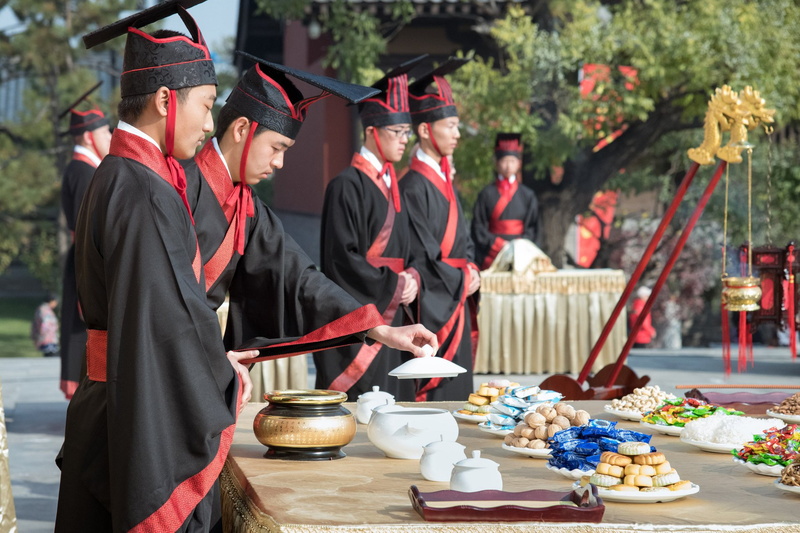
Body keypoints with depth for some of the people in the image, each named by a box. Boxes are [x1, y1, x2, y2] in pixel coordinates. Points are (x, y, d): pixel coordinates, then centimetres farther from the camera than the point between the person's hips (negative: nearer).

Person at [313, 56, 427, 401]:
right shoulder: (348, 186, -11)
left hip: (392, 318, 8)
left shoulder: (389, 183, 15)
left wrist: (410, 278, -1)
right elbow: (341, 258, -16)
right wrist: (392, 285, -13)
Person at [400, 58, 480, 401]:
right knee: (436, 395, -6)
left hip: (455, 304, 9)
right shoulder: (414, 186, -15)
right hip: (433, 307, -9)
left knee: (457, 392, 12)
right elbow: (420, 257, -17)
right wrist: (463, 278, -7)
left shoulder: (444, 180, 13)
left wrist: (471, 268, 0)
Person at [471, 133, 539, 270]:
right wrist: (499, 245, -10)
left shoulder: (528, 195, 11)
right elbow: (478, 227, 3)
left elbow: (532, 227, 12)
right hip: (492, 256, -1)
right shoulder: (487, 194, 5)